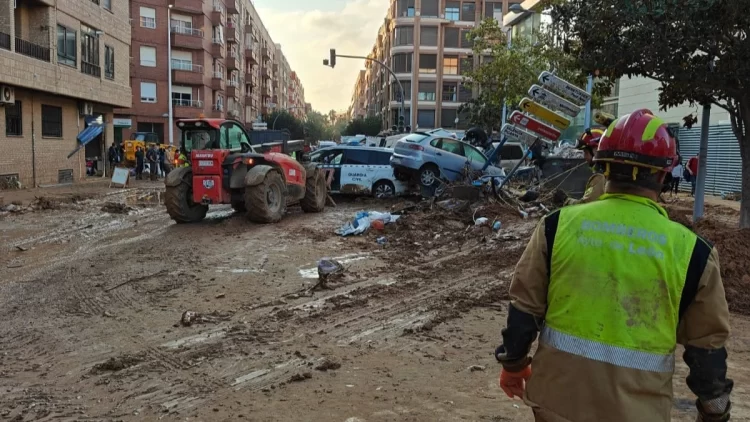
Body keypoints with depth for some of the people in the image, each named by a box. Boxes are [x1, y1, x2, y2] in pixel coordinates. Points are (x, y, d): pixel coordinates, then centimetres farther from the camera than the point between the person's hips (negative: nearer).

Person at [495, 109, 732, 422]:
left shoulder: (558, 226, -9)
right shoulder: (690, 251, -10)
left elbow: (524, 306, -2)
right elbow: (707, 344, -1)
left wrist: (513, 362, 12)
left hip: (559, 396, 1)